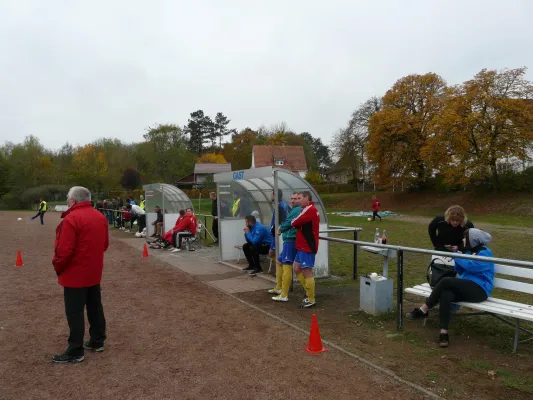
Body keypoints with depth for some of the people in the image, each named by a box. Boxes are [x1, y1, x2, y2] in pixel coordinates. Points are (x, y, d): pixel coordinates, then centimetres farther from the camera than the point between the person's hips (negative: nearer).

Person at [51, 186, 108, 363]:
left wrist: (58, 267, -5)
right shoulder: (100, 216, 6)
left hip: (75, 274, -8)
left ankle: (75, 351, 9)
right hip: (94, 272, 8)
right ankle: (97, 341, 28)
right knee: (95, 307, 17)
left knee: (74, 313, 1)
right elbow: (105, 244, 13)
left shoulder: (72, 219, -20)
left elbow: (64, 250, -21)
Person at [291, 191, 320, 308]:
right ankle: (309, 293, 23)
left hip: (307, 247, -10)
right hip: (303, 246, 10)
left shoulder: (310, 209, -17)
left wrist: (292, 223, 1)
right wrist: (295, 224, -4)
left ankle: (311, 300, 6)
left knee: (307, 273, -3)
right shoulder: (309, 210, 17)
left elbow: (295, 223, -19)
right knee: (297, 269, 15)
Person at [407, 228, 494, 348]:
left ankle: (423, 310, -17)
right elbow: (461, 271, 18)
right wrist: (457, 256, 2)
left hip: (479, 290, -7)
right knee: (445, 295, -26)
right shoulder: (469, 251, 19)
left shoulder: (485, 253, -5)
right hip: (466, 288, 7)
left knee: (446, 281, -27)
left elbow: (471, 266, -21)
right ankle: (444, 333, -32)